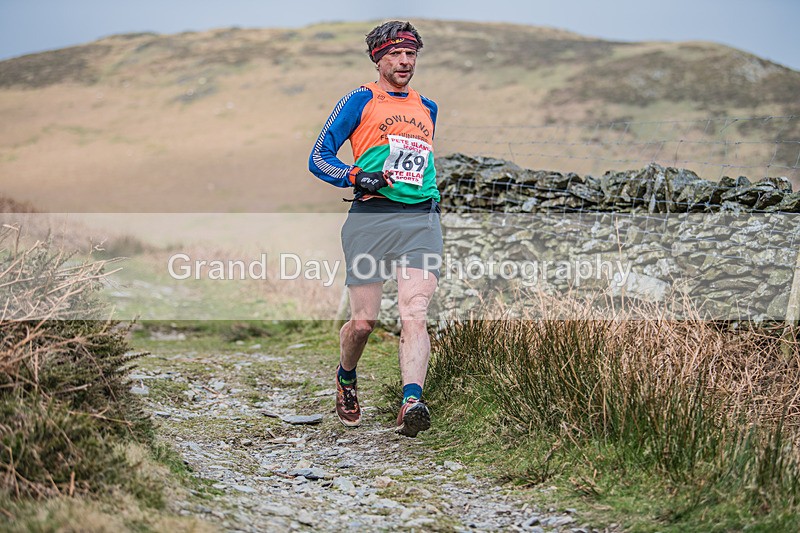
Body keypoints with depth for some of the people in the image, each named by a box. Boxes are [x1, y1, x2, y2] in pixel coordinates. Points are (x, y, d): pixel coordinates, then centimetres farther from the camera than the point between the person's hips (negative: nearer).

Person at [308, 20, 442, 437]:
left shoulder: (427, 108, 22)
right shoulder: (360, 100, 6)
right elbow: (319, 157, 1)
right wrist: (357, 176, -15)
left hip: (421, 219, 3)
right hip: (370, 218, -3)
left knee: (414, 314, -16)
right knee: (364, 320, 1)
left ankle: (411, 404, -28)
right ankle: (345, 379, 31)